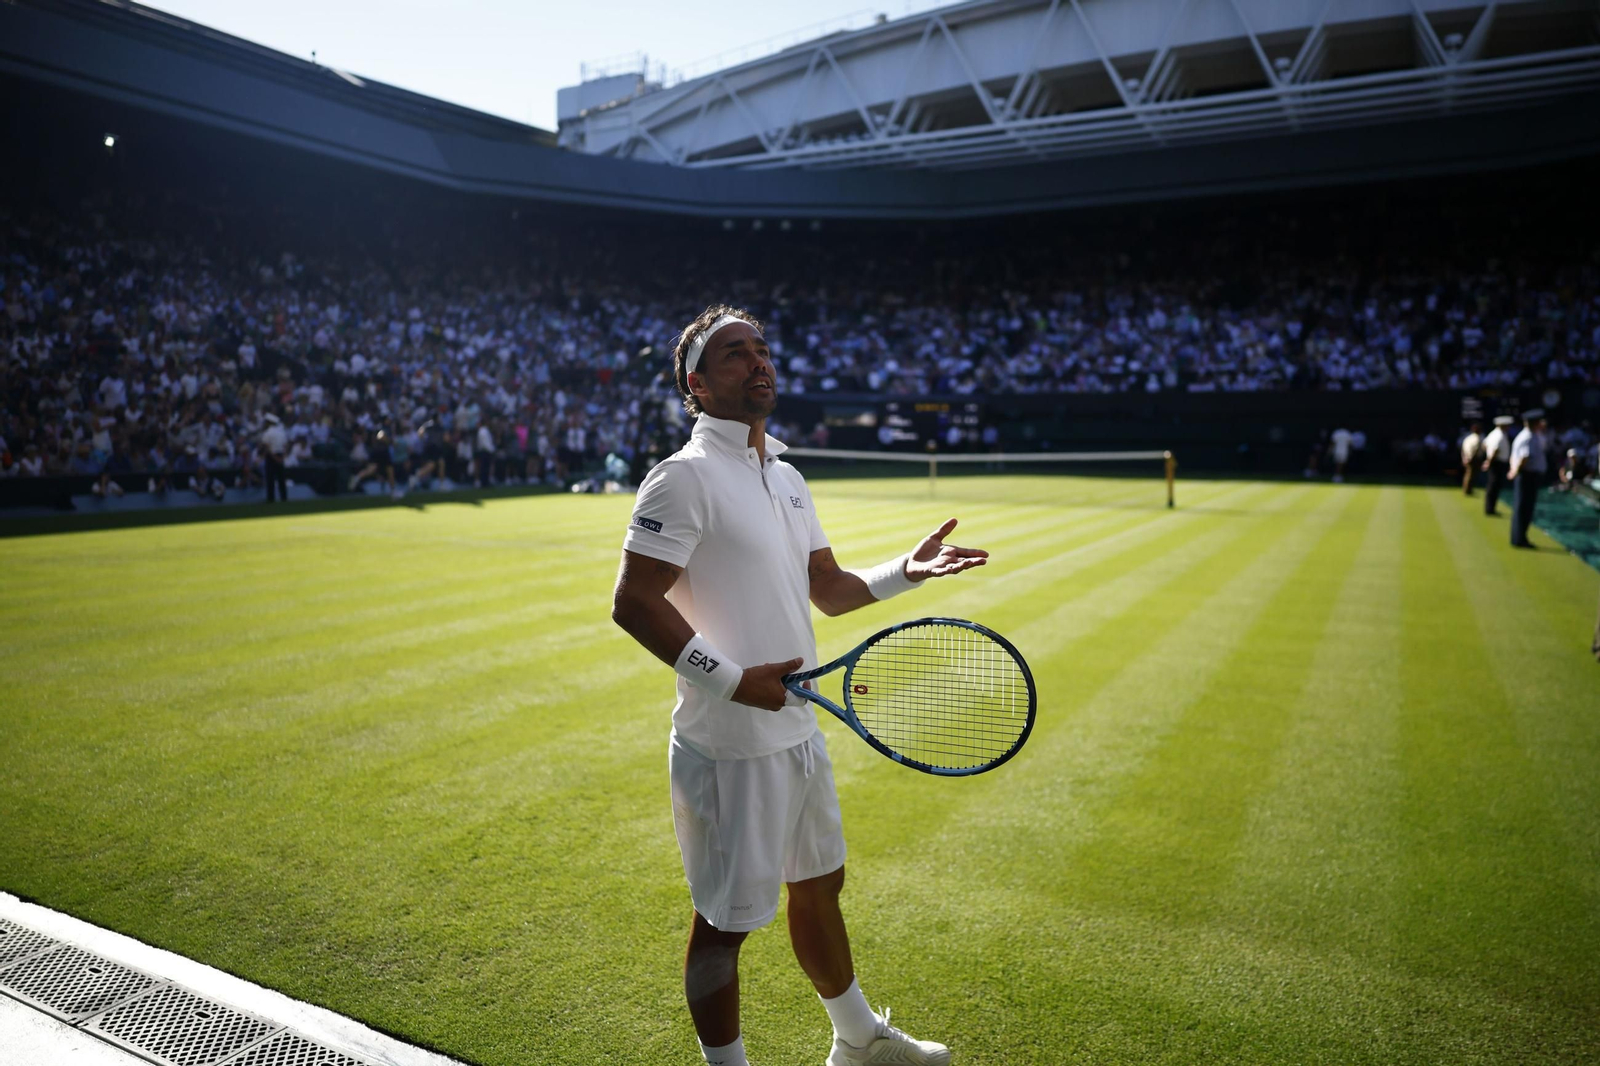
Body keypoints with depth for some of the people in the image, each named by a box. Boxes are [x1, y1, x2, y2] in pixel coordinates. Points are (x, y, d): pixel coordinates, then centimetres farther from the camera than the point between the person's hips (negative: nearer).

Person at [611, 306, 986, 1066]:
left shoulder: (788, 477, 12)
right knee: (725, 921, 7)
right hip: (730, 746, -9)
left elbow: (829, 589, 18)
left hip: (798, 731, 9)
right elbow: (633, 604, -20)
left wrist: (907, 570, 5)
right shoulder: (685, 477, -15)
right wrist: (729, 679, -25)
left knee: (818, 886, 24)